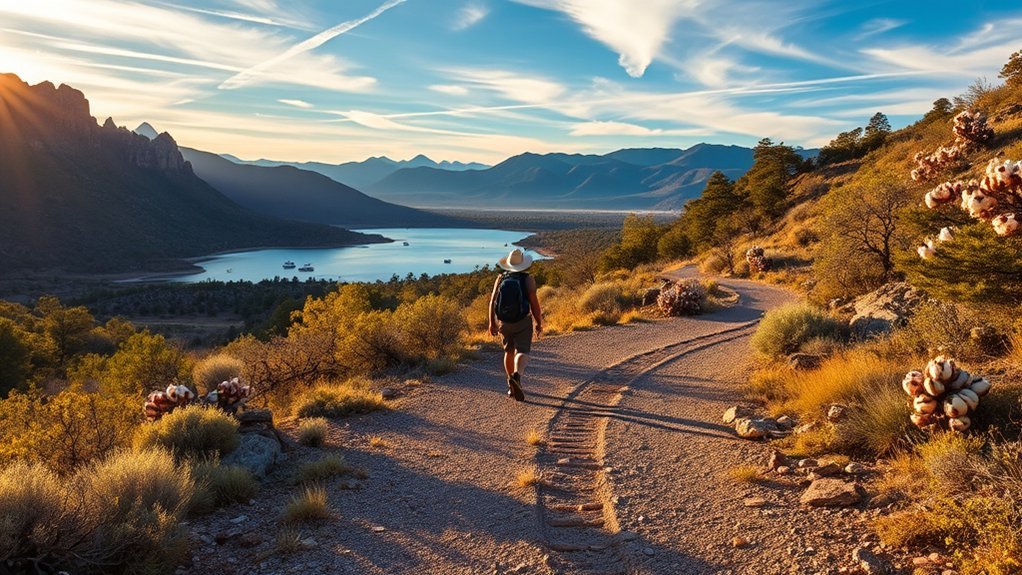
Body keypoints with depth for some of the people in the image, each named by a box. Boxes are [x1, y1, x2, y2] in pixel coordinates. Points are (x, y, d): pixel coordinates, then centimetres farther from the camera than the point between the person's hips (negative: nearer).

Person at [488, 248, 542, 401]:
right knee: (522, 352, -5)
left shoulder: (501, 278, 0)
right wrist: (539, 322, -4)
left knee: (509, 351, 19)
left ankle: (512, 387, 24)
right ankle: (516, 375, -35)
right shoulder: (528, 279, -8)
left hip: (503, 322, 4)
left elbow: (493, 300, -5)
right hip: (523, 322, -3)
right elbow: (534, 301, -13)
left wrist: (492, 322, -1)